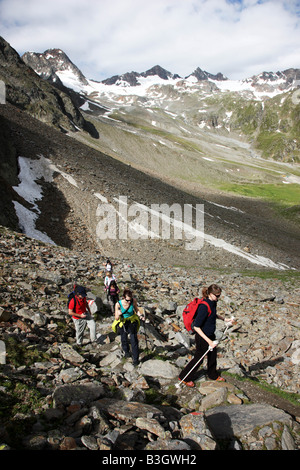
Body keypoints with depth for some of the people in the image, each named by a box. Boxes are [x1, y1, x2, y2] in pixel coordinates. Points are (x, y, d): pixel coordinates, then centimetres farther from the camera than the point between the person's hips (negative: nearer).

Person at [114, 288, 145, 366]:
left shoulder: (133, 301, -26)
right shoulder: (118, 304, -30)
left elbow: (136, 310, -6)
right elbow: (116, 319, -23)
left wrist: (140, 315, -24)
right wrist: (118, 315, -45)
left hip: (132, 321, 0)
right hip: (122, 322, 0)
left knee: (134, 340, -6)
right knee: (124, 339, 19)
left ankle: (135, 359, 8)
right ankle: (126, 351, 50)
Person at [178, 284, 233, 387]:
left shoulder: (213, 302, -5)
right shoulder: (204, 307, -32)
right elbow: (196, 327, -31)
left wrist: (223, 319, 21)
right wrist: (208, 341, -32)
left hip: (210, 335, 8)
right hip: (202, 337, -8)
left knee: (213, 355, 24)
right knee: (199, 358, 8)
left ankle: (213, 375, 48)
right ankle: (184, 378, 28)